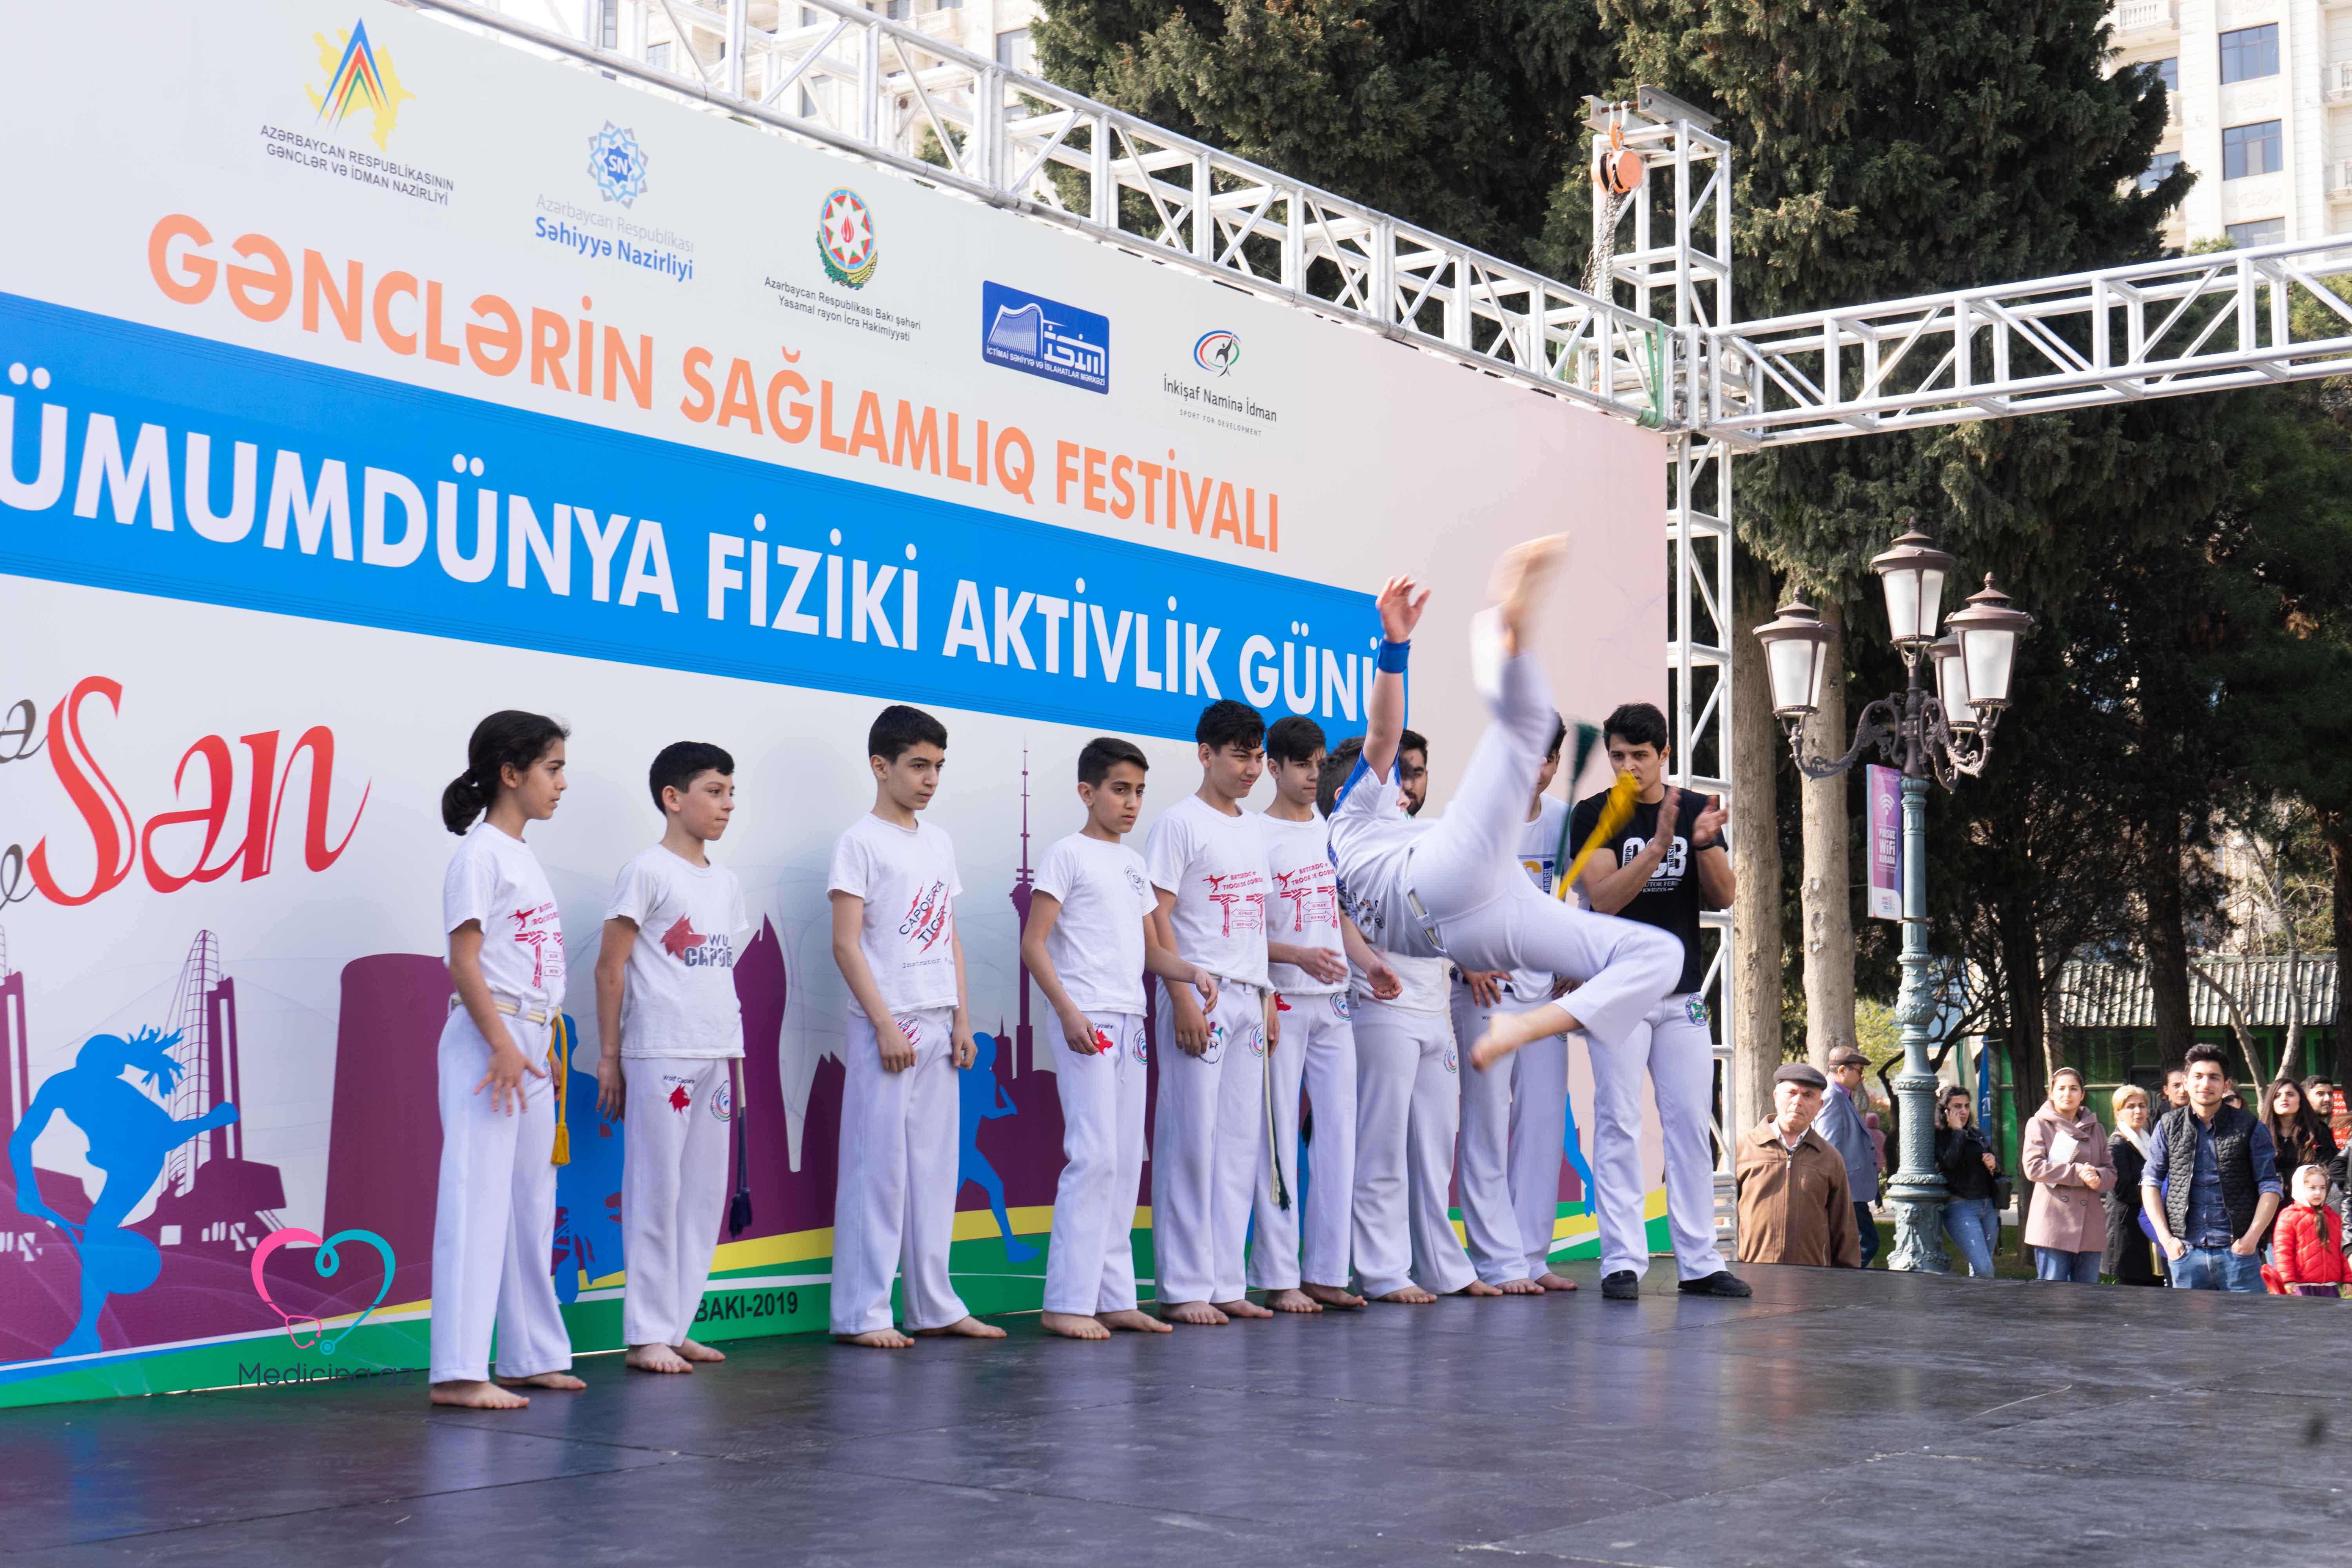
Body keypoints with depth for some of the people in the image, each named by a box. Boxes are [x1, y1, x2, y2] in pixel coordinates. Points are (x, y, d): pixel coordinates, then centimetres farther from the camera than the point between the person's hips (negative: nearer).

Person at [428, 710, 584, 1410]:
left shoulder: (524, 856, 18)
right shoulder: (481, 853, -10)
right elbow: (464, 962, -16)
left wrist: (541, 1048, 18)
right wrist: (502, 1044, -21)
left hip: (532, 1043, 10)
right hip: (489, 1040, -10)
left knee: (533, 1204, 13)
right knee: (479, 1200, -11)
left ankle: (532, 1356, 20)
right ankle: (459, 1372, -12)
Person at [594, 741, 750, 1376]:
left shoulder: (726, 883, 16)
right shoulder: (647, 872, -6)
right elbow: (610, 968, -6)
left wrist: (736, 1060, 16)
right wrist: (609, 1057, -9)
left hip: (716, 1056, 7)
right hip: (660, 1055, -7)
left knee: (706, 1193, 8)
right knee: (657, 1192, -4)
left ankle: (678, 1326, 16)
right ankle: (646, 1335, 2)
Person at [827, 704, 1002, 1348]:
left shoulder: (939, 842, 15)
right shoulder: (861, 843, -6)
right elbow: (846, 943, -10)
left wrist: (962, 1019, 9)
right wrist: (885, 1024, -16)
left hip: (938, 1026, 7)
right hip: (885, 1025, -7)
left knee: (934, 1163, 9)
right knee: (877, 1166, -5)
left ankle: (935, 1305, 16)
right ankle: (862, 1313, 1)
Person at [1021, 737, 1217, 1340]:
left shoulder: (1133, 864, 18)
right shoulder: (1069, 855, -4)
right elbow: (1033, 944, -10)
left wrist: (1192, 974, 2)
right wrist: (1069, 1012, -20)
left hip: (1130, 1022, 8)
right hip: (1086, 1021, -8)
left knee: (1126, 1160, 8)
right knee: (1094, 1155, -12)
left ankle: (1114, 1298, 13)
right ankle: (1066, 1302, -8)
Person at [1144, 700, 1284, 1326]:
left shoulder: (1252, 831, 17)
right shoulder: (1181, 823, -6)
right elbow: (1156, 916, -11)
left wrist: (1267, 998, 14)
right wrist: (1183, 999, -18)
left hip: (1248, 1000, 8)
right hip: (1201, 997, -8)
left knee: (1241, 1143, 7)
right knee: (1190, 1140, -6)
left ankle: (1225, 1282, 13)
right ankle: (1183, 1287, -1)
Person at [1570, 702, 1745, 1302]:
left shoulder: (1696, 810, 8)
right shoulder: (1594, 815, -3)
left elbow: (1723, 897, 2)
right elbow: (1604, 898, -15)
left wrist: (1705, 844, -17)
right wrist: (1659, 845, -26)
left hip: (1683, 994, 4)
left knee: (1692, 1125, 5)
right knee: (1619, 1126, -4)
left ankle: (1699, 1262, 10)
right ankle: (1622, 1263, -1)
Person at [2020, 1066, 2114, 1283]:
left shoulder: (2096, 1129, 19)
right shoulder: (2039, 1125, 5)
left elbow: (2111, 1172, 15)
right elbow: (2033, 1167, -9)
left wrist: (2097, 1176, -10)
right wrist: (2077, 1172, -15)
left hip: (2090, 1224, 5)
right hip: (2053, 1222, -4)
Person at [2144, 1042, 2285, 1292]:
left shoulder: (2249, 1128, 4)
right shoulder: (2169, 1127, 8)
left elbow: (2270, 1186, 5)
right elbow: (2151, 1182, 10)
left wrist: (2252, 1236, -7)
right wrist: (2165, 1237, 0)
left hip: (2238, 1252, -1)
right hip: (2186, 1251, 2)